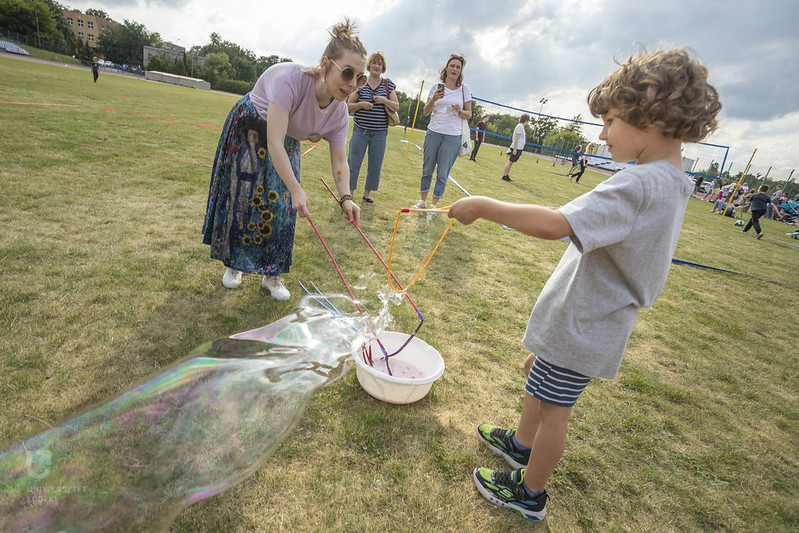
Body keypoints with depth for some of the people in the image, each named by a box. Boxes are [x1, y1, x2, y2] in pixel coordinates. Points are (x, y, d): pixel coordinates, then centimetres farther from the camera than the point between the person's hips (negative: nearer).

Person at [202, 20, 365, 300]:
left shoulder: (339, 111, -21)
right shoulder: (290, 78, -38)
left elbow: (339, 161, -14)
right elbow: (274, 144, -41)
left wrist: (346, 198, -30)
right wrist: (296, 190, -45)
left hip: (287, 142, 4)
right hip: (248, 133, -4)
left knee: (281, 205, 1)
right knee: (243, 197, 1)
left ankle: (271, 275, 14)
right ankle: (233, 263, 23)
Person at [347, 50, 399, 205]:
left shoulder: (388, 84, 6)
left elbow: (396, 107, 4)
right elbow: (349, 106, 4)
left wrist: (384, 100, -13)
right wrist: (361, 104, -15)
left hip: (380, 132, 1)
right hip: (360, 131, -1)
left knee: (375, 165, 5)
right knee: (353, 162, -1)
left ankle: (367, 193, 20)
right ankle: (349, 192, 12)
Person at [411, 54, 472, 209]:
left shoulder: (464, 88, 6)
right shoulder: (437, 87, 7)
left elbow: (469, 114, 8)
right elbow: (426, 112, 4)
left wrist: (459, 111, -12)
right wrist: (434, 99, -13)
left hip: (452, 136, -1)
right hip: (433, 132, 1)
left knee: (443, 173, 1)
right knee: (427, 169, 6)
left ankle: (434, 204, 12)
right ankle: (422, 200, 20)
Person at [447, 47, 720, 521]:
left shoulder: (640, 184, -28)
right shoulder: (673, 183, 5)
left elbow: (555, 224, -40)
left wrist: (484, 207, -31)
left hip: (580, 325, -10)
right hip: (591, 317, 10)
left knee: (553, 408, 9)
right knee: (536, 374, 27)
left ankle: (530, 495, 32)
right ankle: (521, 444, 51)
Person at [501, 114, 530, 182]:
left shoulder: (521, 126, 18)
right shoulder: (520, 126, -13)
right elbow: (516, 139, -18)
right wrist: (515, 149, -21)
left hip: (519, 149, 9)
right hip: (516, 149, -9)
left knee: (511, 162, 9)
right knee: (510, 162, -6)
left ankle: (507, 176, 12)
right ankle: (504, 176, -3)